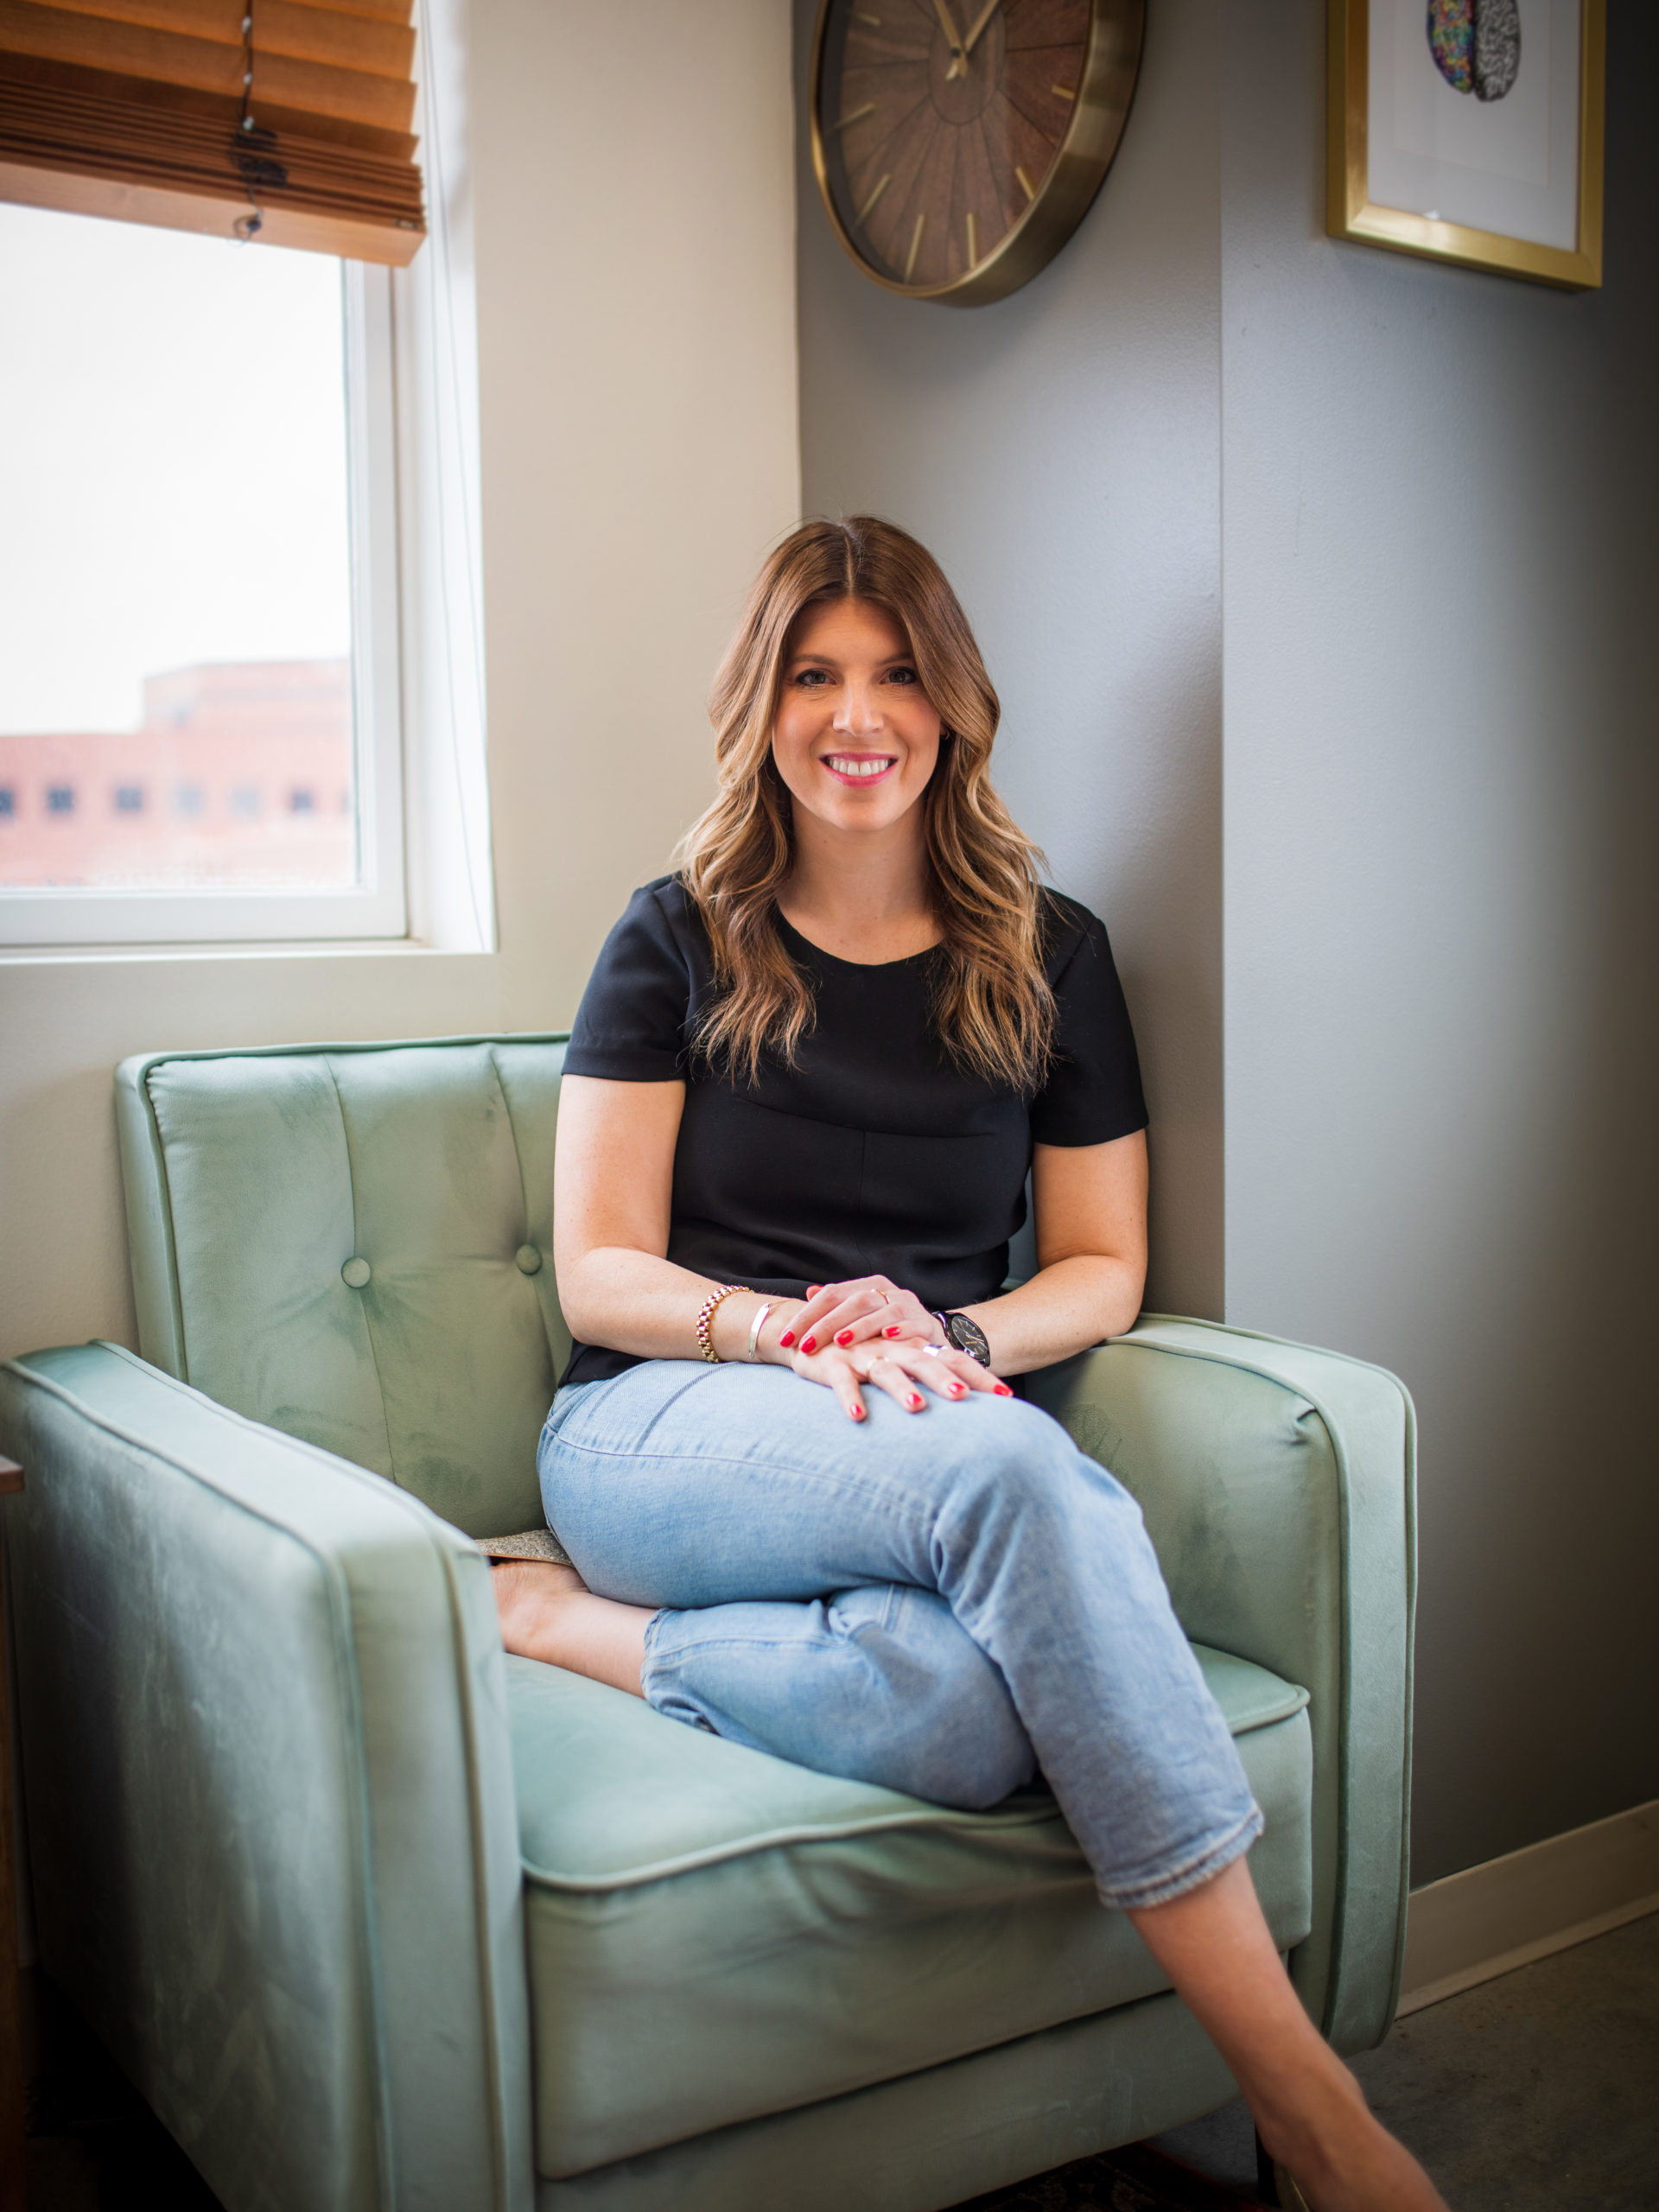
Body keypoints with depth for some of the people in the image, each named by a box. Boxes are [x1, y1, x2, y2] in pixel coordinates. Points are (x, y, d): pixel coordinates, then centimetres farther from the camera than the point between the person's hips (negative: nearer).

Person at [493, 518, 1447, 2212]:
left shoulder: (1048, 956, 12)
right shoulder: (677, 941, 6)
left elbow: (1104, 1268, 11)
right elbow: (599, 1275, 2)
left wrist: (956, 1340, -11)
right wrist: (789, 1330, -18)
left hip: (929, 1443, 3)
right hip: (665, 1423, -2)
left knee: (971, 1707, -38)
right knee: (1021, 1472, -38)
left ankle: (590, 1630, -13)